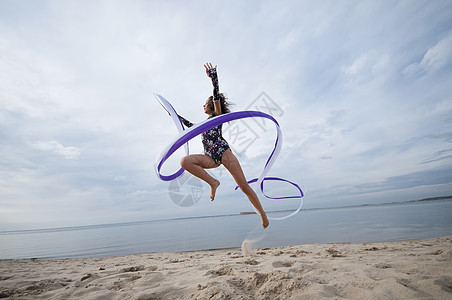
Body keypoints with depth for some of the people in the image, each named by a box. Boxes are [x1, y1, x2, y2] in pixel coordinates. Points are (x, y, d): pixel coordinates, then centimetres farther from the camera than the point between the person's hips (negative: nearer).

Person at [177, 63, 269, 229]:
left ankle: (262, 213, 10)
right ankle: (213, 182, -14)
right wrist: (178, 117, 53)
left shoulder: (217, 115, 13)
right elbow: (191, 125, 47)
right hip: (210, 158, 6)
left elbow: (217, 96, -3)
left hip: (224, 153, -5)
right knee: (185, 161, -23)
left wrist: (213, 76, -9)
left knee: (244, 186, -8)